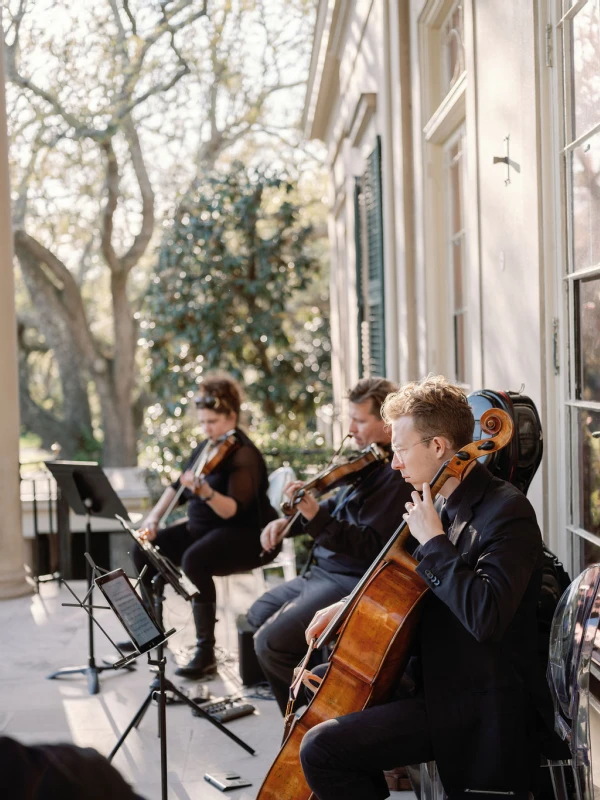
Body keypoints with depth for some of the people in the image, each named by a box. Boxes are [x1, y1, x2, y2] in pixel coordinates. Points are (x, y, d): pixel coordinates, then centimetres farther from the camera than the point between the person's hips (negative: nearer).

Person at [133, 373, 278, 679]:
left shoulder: (244, 456, -18)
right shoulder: (206, 448, 7)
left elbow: (232, 510, -29)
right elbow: (176, 486, 18)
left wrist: (205, 491, -47)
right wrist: (154, 517, 5)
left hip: (244, 536, -9)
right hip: (202, 527, 9)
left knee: (194, 559, -36)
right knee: (145, 549, -3)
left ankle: (206, 653, -33)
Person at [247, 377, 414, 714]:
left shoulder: (398, 475, -21)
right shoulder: (371, 462, 9)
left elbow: (370, 546, -27)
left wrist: (317, 518, -37)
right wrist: (289, 521, 10)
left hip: (353, 582, -11)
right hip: (325, 571, 11)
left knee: (271, 643, -19)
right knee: (260, 613, 21)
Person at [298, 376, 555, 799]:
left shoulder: (508, 511, -19)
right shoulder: (451, 506, 9)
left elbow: (485, 616, -33)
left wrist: (433, 541, -24)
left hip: (477, 707, -10)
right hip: (436, 679, 10)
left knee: (322, 749, -19)